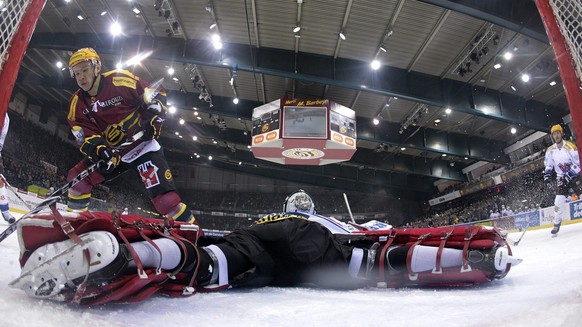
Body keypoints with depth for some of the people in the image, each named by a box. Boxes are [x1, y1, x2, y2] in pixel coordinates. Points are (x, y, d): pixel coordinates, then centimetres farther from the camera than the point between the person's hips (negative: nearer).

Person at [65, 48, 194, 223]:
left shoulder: (120, 80, -13)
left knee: (163, 197, -20)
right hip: (111, 152, 7)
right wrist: (98, 149, -26)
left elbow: (156, 95, -7)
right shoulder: (77, 102, 3)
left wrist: (152, 121, -19)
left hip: (141, 145, -6)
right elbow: (84, 134, -5)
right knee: (76, 178, 1)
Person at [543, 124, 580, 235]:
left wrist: (568, 176, -23)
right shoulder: (550, 150, 1)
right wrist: (548, 179, -4)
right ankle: (557, 223, 3)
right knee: (559, 201, -7)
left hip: (575, 175, -2)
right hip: (561, 178, 3)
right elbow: (548, 167, 7)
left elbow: (578, 163, -17)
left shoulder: (570, 146, -13)